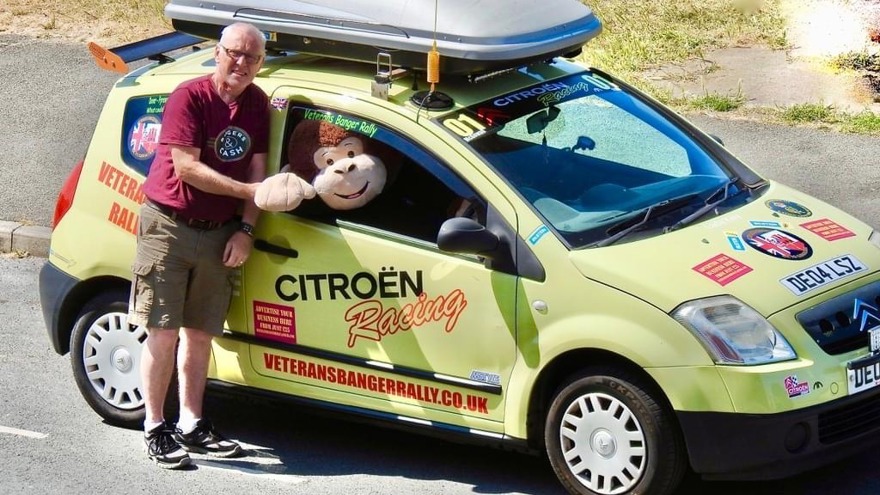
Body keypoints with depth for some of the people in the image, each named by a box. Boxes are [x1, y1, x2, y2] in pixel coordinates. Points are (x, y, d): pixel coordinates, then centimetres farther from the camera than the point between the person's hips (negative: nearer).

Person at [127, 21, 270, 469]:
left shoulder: (257, 104, 6)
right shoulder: (190, 97, -14)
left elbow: (256, 169, 7)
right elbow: (187, 167, -20)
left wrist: (245, 230, -3)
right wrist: (249, 191, -22)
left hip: (219, 234, 6)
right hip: (169, 227, -6)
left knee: (200, 332, 12)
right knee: (163, 331, -4)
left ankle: (191, 425, 20)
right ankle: (155, 429, 2)